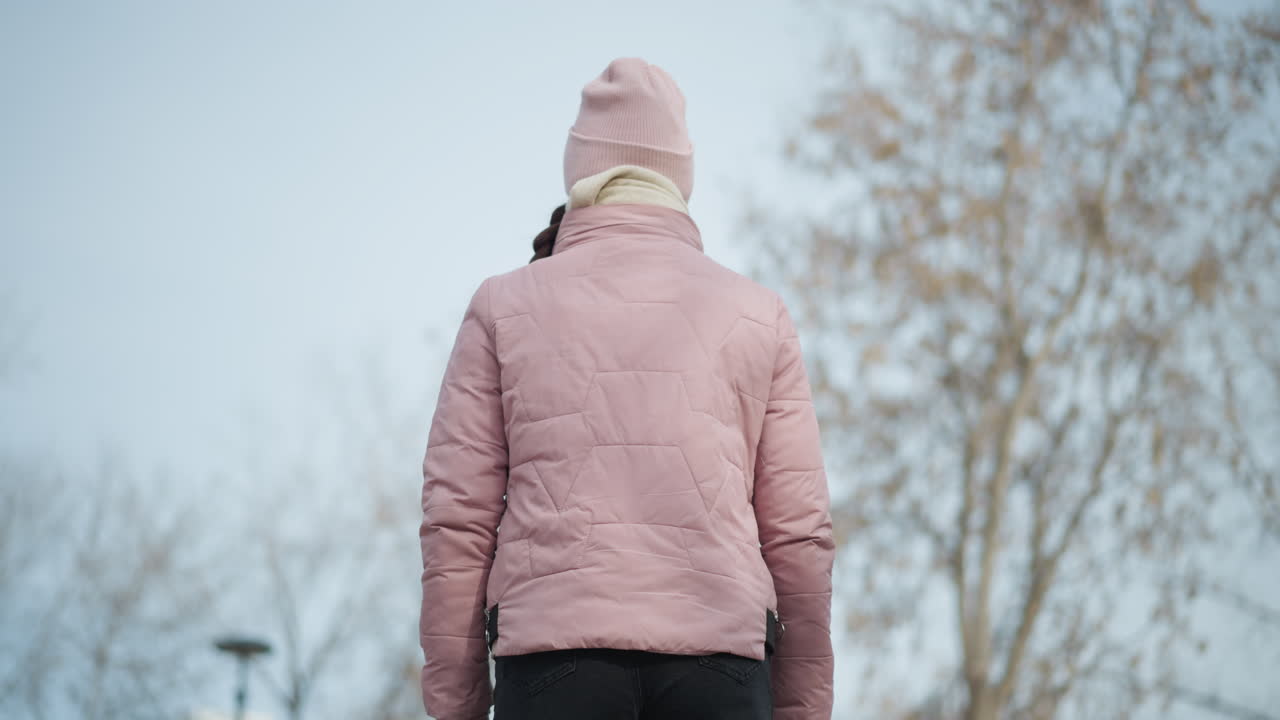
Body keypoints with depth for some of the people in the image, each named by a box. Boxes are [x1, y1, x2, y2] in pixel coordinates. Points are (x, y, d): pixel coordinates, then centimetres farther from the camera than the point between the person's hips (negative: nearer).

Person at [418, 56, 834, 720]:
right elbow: (798, 531, 9)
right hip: (719, 646, 1)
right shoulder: (758, 314, 14)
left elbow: (456, 518, 6)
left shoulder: (504, 306, 11)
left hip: (553, 643, -1)